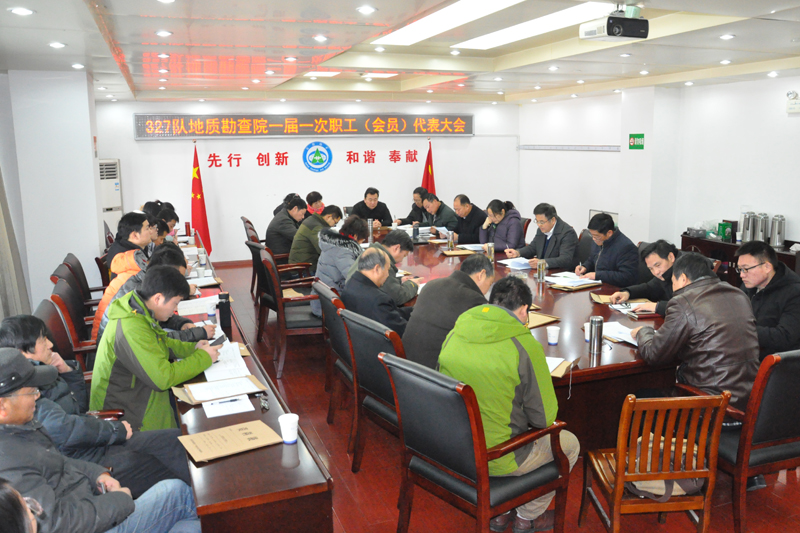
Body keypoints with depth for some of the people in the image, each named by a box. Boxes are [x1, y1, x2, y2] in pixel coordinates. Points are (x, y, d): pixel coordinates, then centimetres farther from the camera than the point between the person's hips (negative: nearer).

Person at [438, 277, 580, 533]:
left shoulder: (453, 336, -4)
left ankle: (499, 512, 37)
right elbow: (544, 418, -13)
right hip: (496, 459, -5)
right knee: (570, 444, 22)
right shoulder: (525, 347, -21)